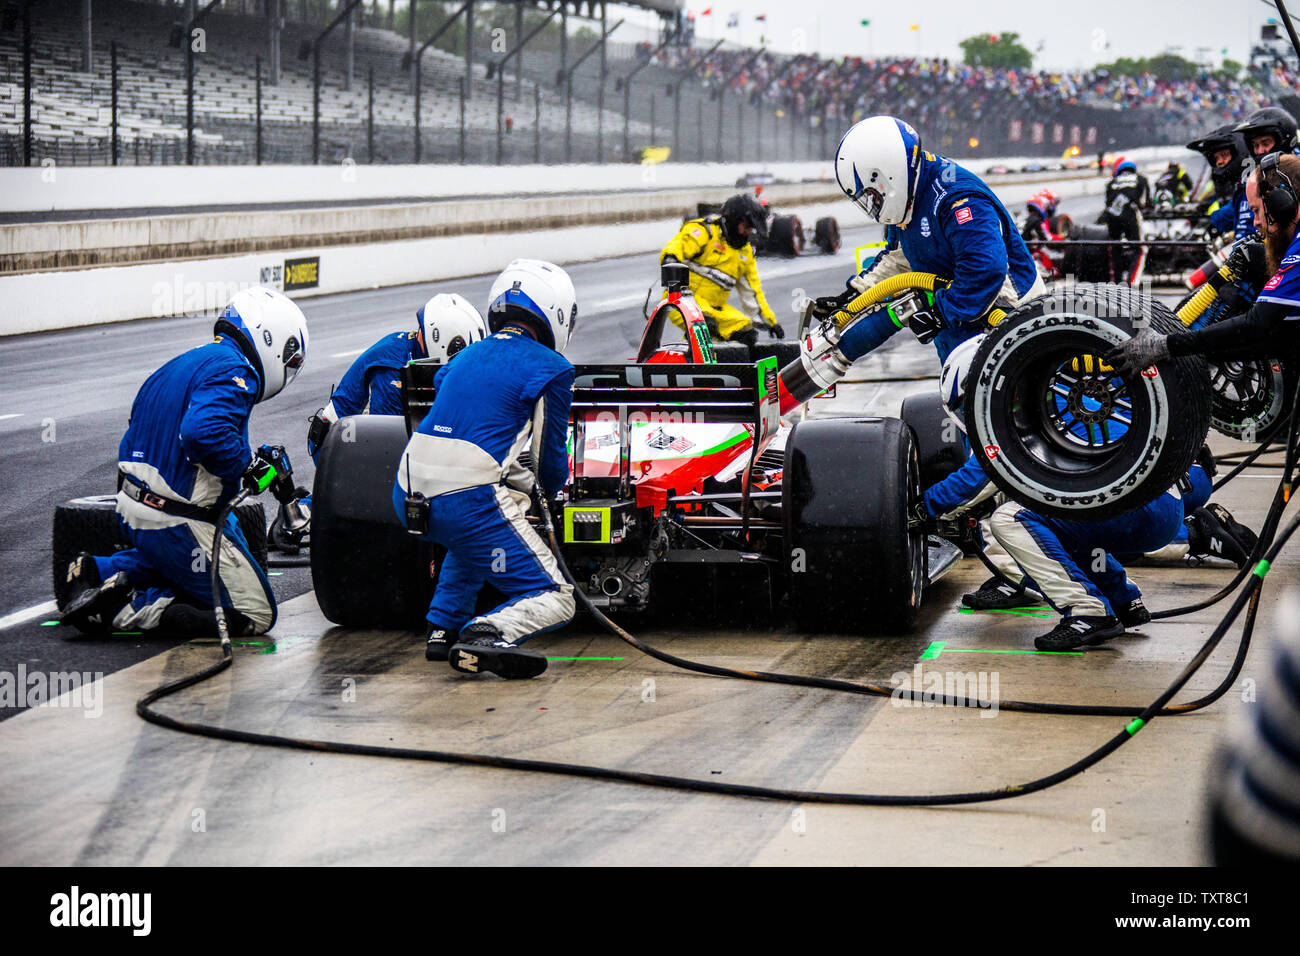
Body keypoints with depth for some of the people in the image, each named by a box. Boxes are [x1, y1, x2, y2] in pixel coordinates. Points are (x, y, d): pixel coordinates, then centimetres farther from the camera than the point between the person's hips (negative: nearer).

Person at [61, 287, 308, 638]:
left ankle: (98, 571, 12)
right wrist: (252, 467, -18)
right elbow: (204, 434, -33)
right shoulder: (235, 370, -15)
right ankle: (127, 608, -13)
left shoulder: (182, 364, 15)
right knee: (256, 615, -2)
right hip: (180, 525, -9)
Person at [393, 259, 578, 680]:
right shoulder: (551, 369, 2)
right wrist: (555, 488, 33)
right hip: (467, 500, -7)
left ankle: (443, 627, 25)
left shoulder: (467, 355, 21)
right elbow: (550, 457, 9)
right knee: (555, 600, 1)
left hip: (407, 497, 7)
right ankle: (486, 636, -29)